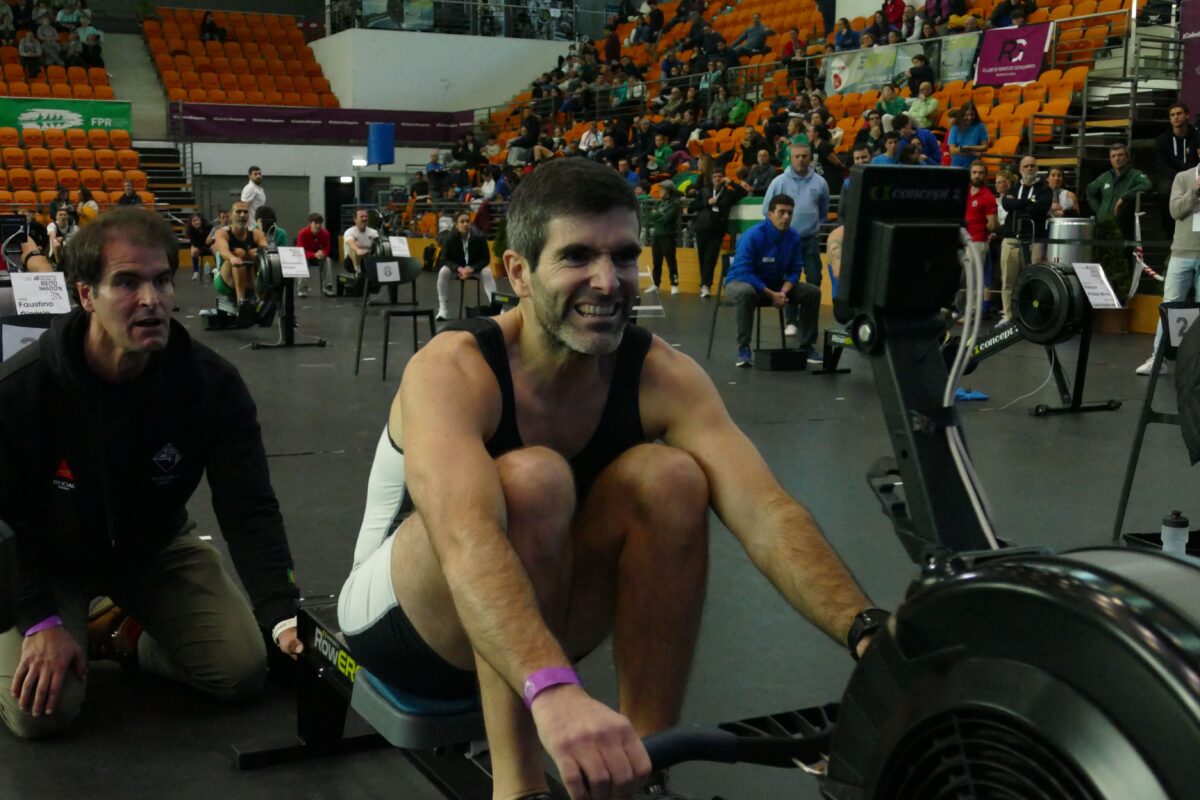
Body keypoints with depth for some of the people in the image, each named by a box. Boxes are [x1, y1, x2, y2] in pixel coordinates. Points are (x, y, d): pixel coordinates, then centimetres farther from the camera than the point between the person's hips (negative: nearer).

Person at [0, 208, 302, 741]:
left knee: (243, 673, -10)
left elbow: (248, 507, -25)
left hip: (156, 547, 2)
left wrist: (282, 613, -38)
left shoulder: (212, 383, -23)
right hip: (48, 556, -2)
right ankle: (73, 623, 14)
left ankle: (123, 636, 16)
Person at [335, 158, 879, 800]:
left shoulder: (662, 376, -15)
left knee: (669, 475, -22)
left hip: (528, 628, 5)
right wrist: (554, 691, -64)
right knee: (533, 478, -33)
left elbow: (766, 514, -27)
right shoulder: (454, 370, -28)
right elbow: (465, 539, -47)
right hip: (407, 620, -4)